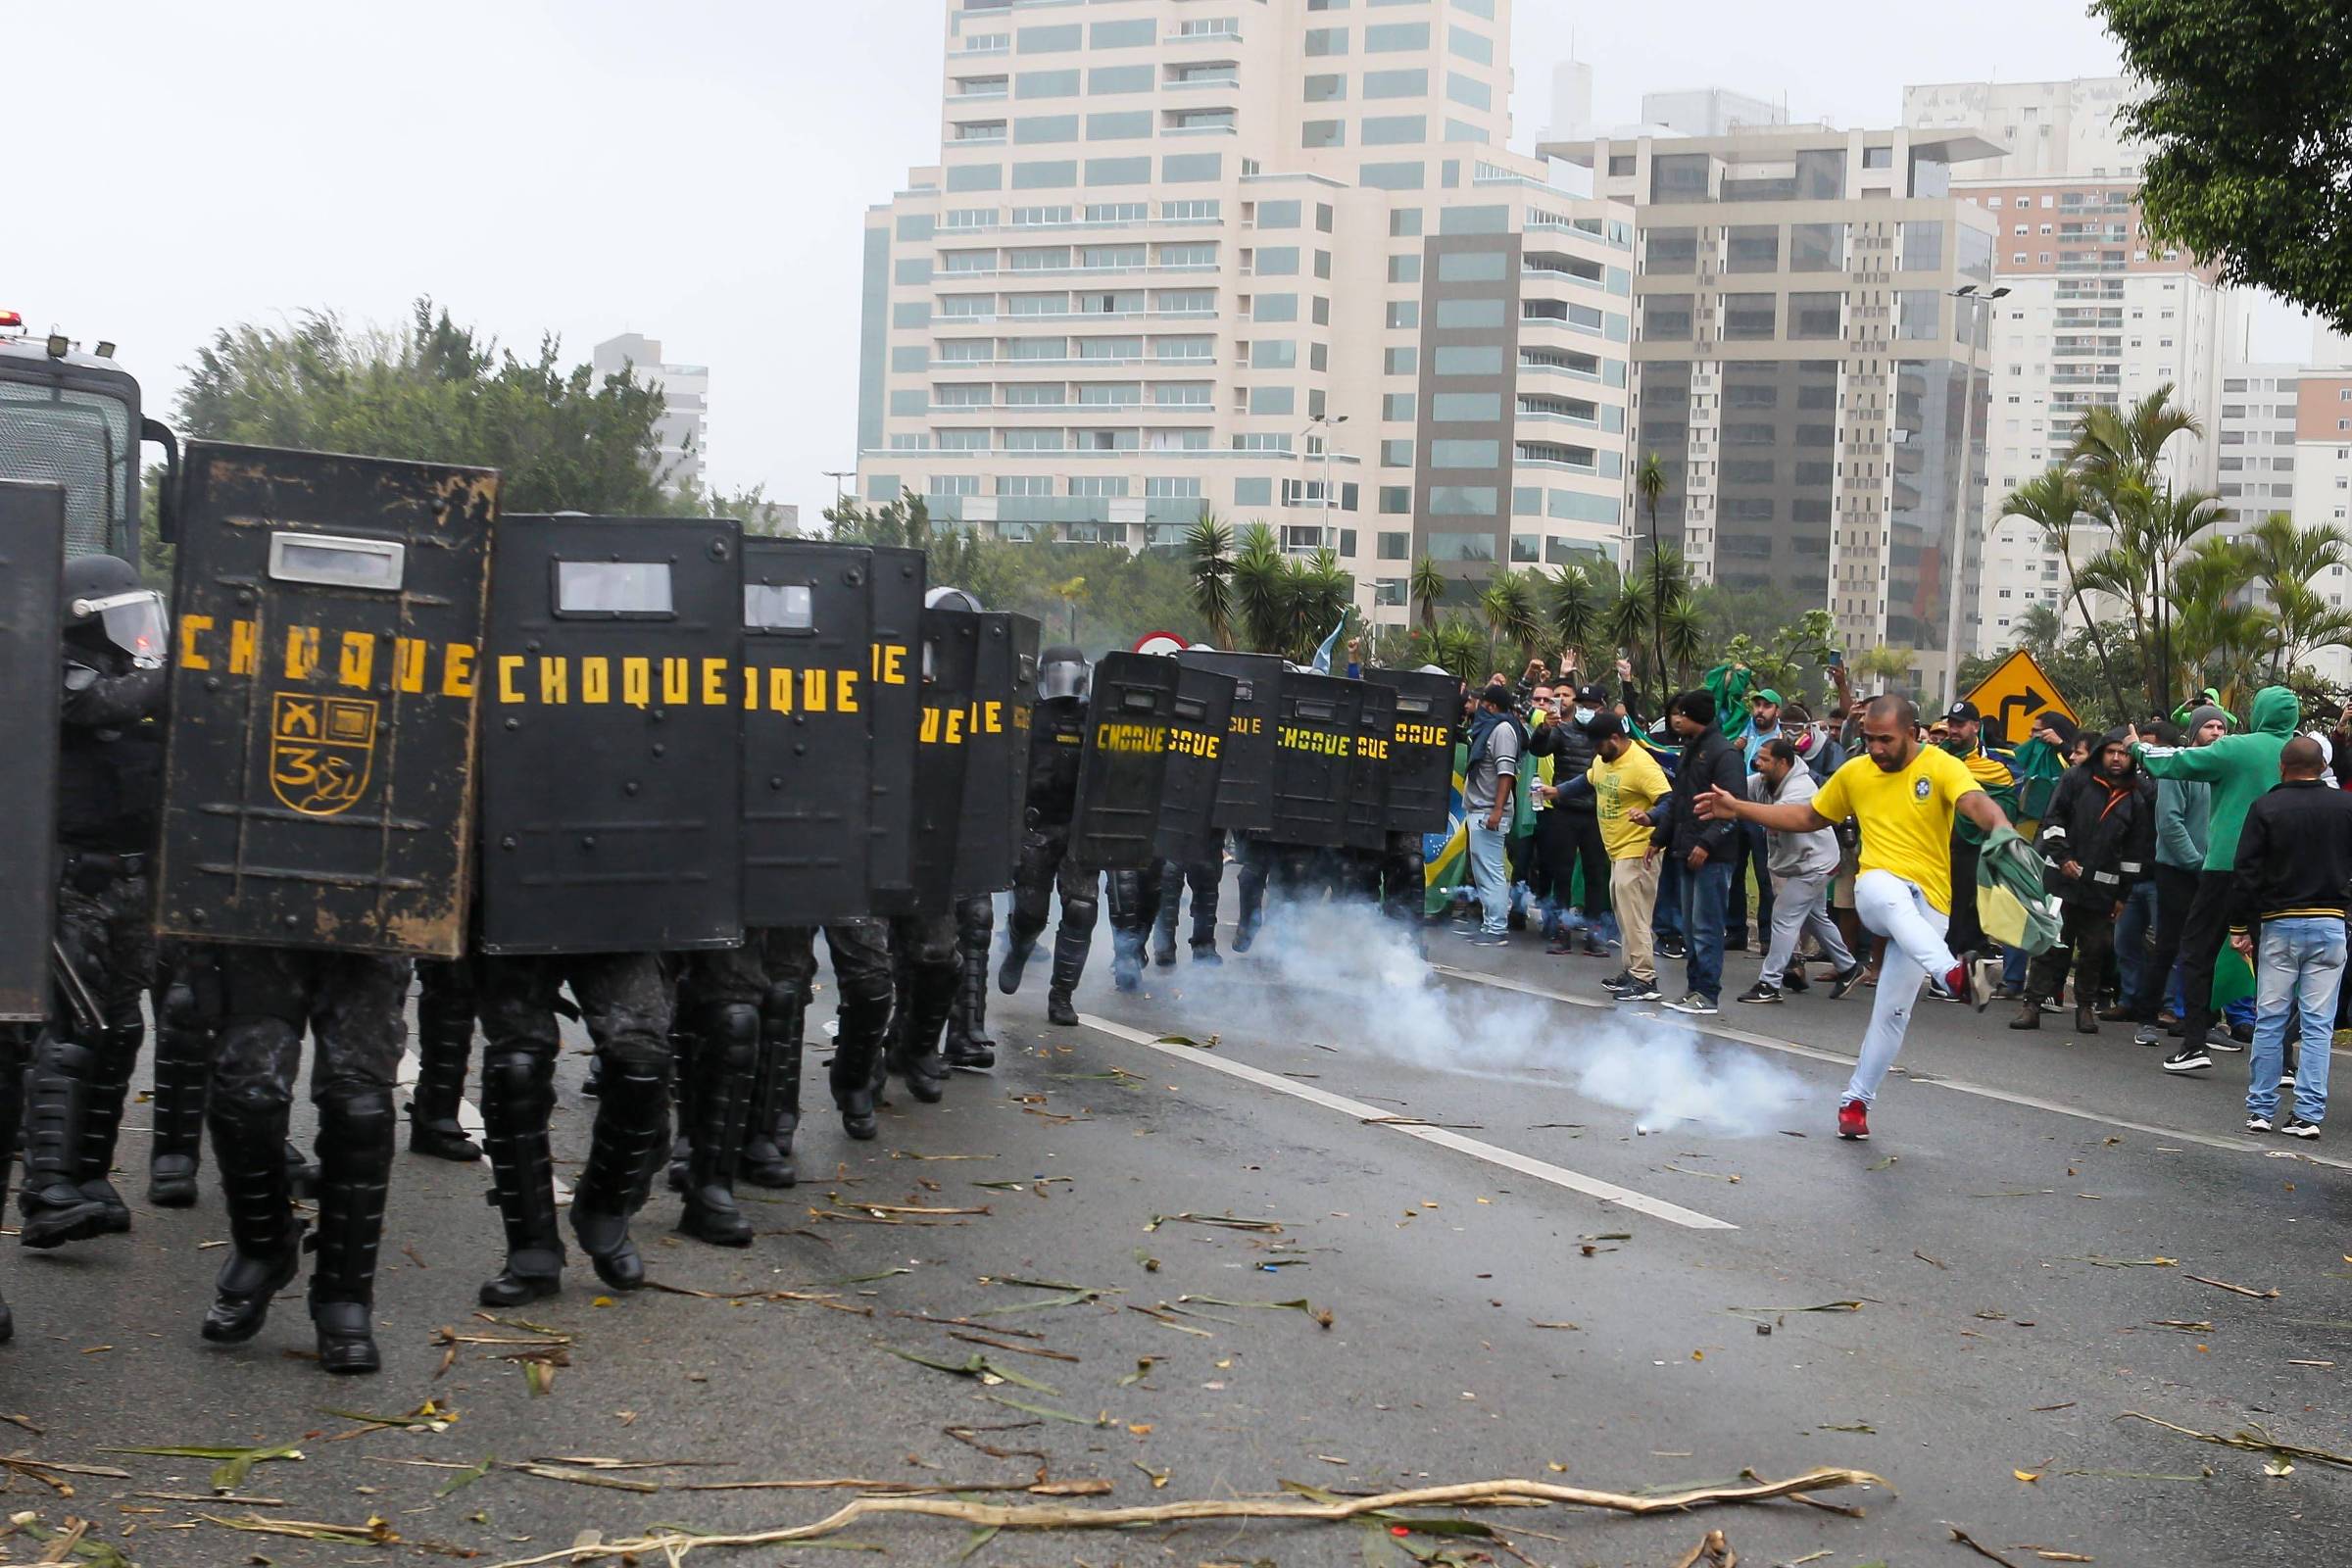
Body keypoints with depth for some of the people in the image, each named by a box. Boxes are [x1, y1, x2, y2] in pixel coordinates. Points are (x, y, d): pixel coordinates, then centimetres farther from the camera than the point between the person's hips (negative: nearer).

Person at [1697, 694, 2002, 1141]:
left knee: (1893, 1010, -3)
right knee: (1892, 895, -39)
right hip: (1875, 891, 1)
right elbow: (1808, 817, 25)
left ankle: (1855, 1101, 13)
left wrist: (2000, 828, -46)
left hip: (1926, 905, -1)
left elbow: (1976, 803, -22)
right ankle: (1954, 975, -62)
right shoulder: (1855, 773, 12)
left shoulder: (1941, 768, -2)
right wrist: (1738, 809, 19)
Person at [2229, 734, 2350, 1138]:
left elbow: (2247, 873, -3)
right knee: (2318, 1024, 1)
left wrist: (2240, 926, 2)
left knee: (2269, 1021, 6)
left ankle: (2260, 1110, 8)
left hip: (2279, 924, -1)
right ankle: (2309, 1114, -2)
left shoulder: (2265, 808, -3)